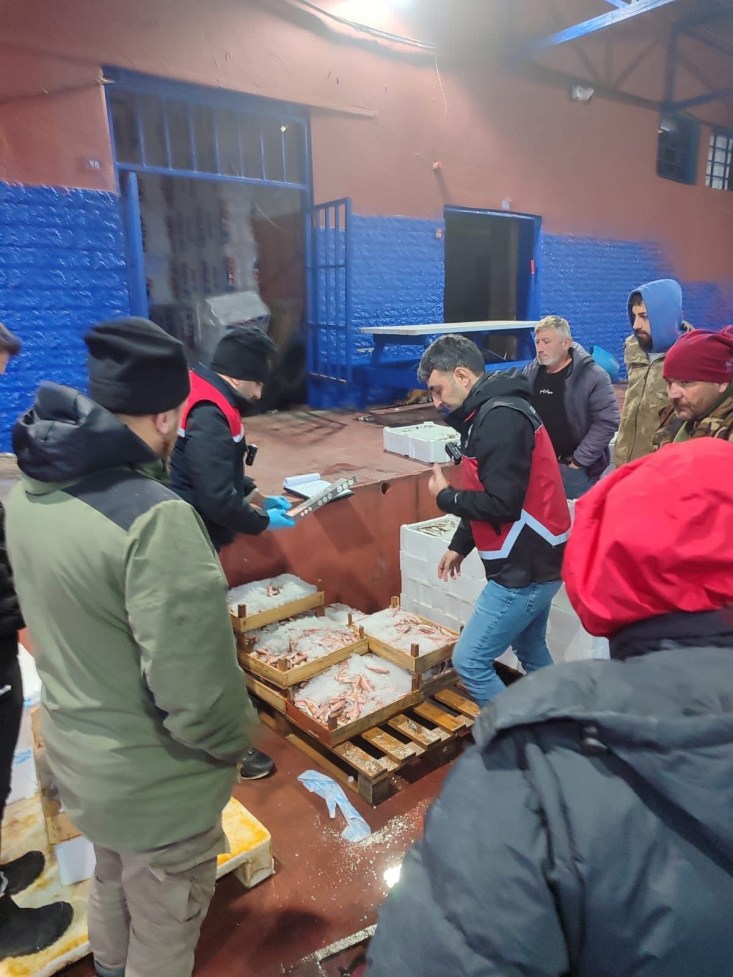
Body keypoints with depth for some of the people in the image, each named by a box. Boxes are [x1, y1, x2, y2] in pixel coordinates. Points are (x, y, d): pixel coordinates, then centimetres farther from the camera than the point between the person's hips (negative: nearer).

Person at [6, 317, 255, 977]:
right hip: (156, 783, -7)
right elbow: (195, 692, -31)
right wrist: (235, 739, -11)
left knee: (113, 888, 34)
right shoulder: (155, 517, -33)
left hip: (78, 756, 8)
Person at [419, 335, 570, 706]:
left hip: (523, 568, -10)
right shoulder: (491, 412, 10)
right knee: (532, 651, 24)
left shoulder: (500, 417, -21)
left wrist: (445, 496, -10)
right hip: (534, 561, 10)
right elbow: (487, 495, 16)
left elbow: (501, 504, -26)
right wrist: (459, 546, 15)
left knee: (469, 660, -2)